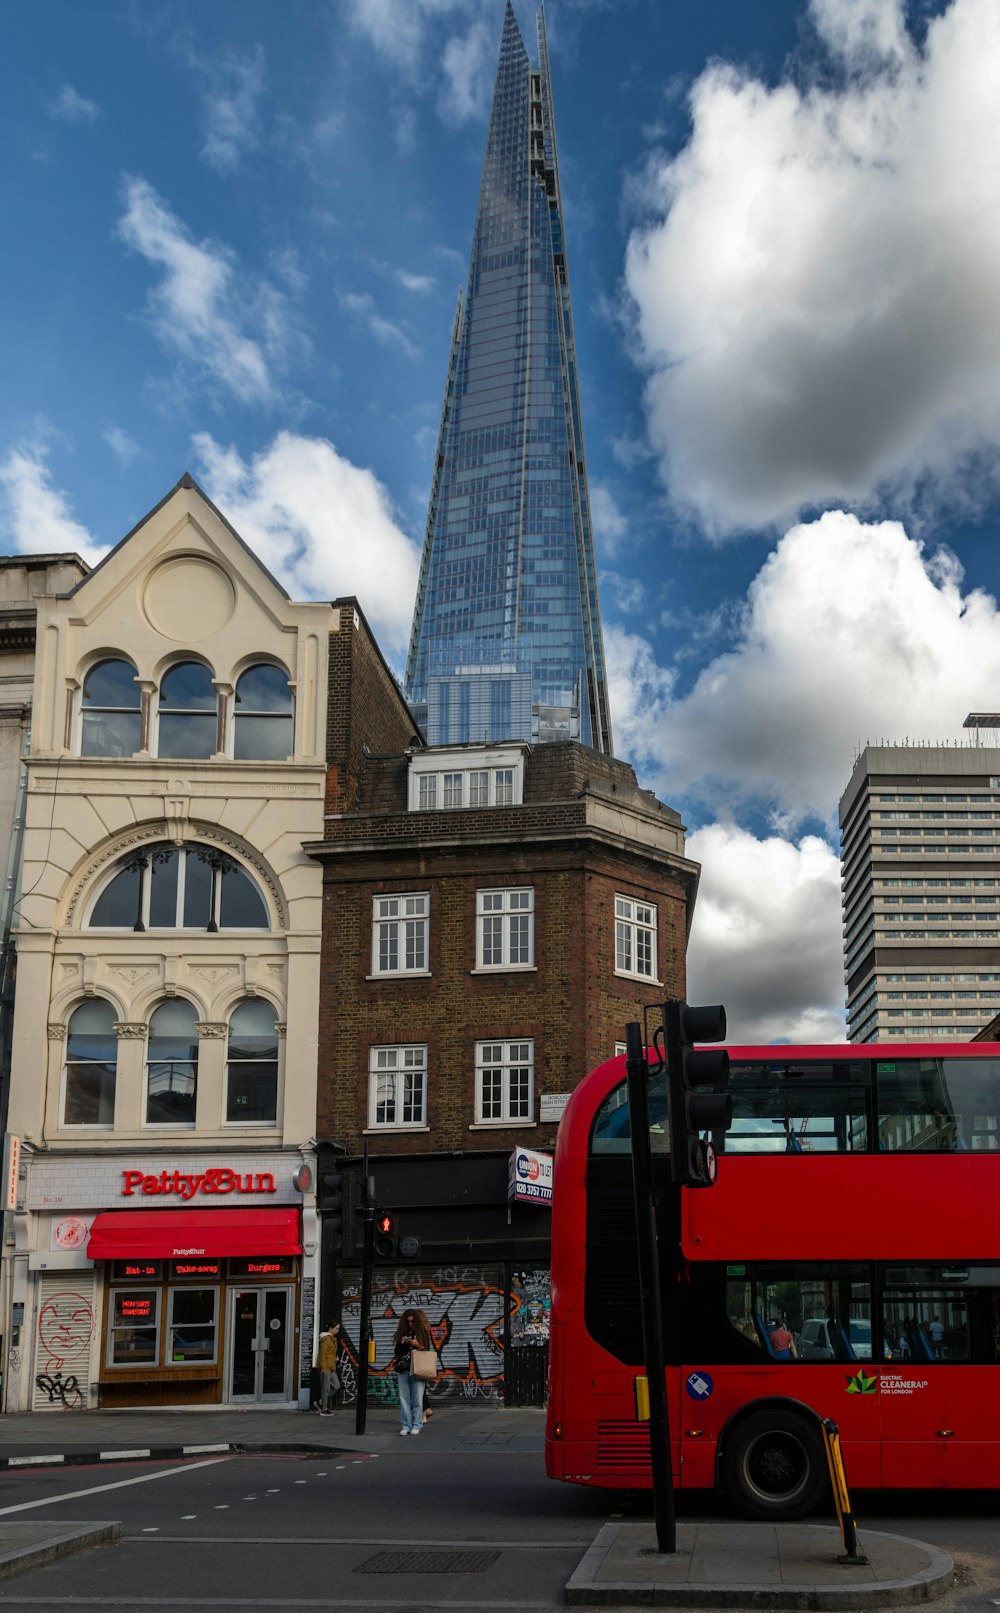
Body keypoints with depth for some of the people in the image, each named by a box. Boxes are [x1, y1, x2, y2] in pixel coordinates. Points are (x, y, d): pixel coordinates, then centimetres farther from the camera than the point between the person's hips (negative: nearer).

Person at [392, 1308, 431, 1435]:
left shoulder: (423, 1333, 5)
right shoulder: (402, 1334, 11)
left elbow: (427, 1351, 6)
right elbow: (396, 1351, 17)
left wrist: (418, 1345, -10)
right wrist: (395, 1361, -2)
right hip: (403, 1370, 2)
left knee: (417, 1398, -3)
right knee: (404, 1398, -1)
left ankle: (416, 1425, 3)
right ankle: (405, 1426, 3)